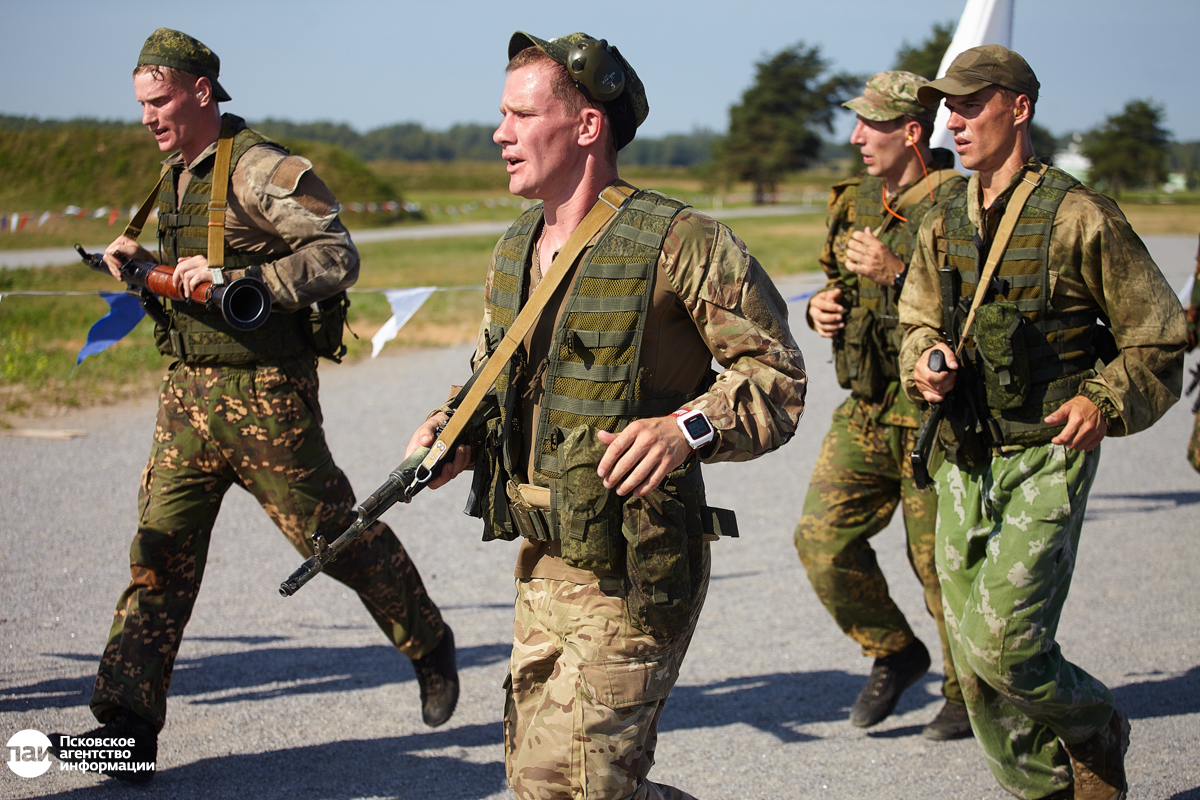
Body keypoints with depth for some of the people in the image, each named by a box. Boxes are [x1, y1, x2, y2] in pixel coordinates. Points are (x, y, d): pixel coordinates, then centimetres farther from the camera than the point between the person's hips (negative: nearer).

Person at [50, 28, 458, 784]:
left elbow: (338, 257, -21)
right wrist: (141, 262, 5)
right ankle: (128, 726, 3)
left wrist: (233, 276, -27)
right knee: (160, 553, 2)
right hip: (187, 390, 8)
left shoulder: (260, 170, -13)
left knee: (334, 534, 4)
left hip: (264, 392, -8)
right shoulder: (175, 177, 14)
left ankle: (430, 644, 27)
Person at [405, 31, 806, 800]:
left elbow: (777, 377, -12)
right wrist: (454, 431, 5)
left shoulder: (680, 244, -13)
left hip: (633, 572, -8)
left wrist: (688, 428, -28)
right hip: (544, 563, 8)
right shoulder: (514, 250, 11)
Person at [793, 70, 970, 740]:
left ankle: (971, 693, 22)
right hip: (865, 409, 7)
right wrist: (822, 305, 1)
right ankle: (896, 654, 22)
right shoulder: (856, 202, 10)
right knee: (823, 538, 0)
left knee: (942, 560, 2)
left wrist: (897, 272, -24)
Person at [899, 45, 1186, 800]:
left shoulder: (1078, 216, -8)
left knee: (1003, 642, -15)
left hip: (1046, 457, -6)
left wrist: (1104, 403, -15)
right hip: (964, 460, 6)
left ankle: (1097, 731, 16)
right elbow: (918, 323, 20)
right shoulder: (944, 226, 10)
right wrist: (926, 362, -2)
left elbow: (1157, 337, -2)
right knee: (974, 657, 6)